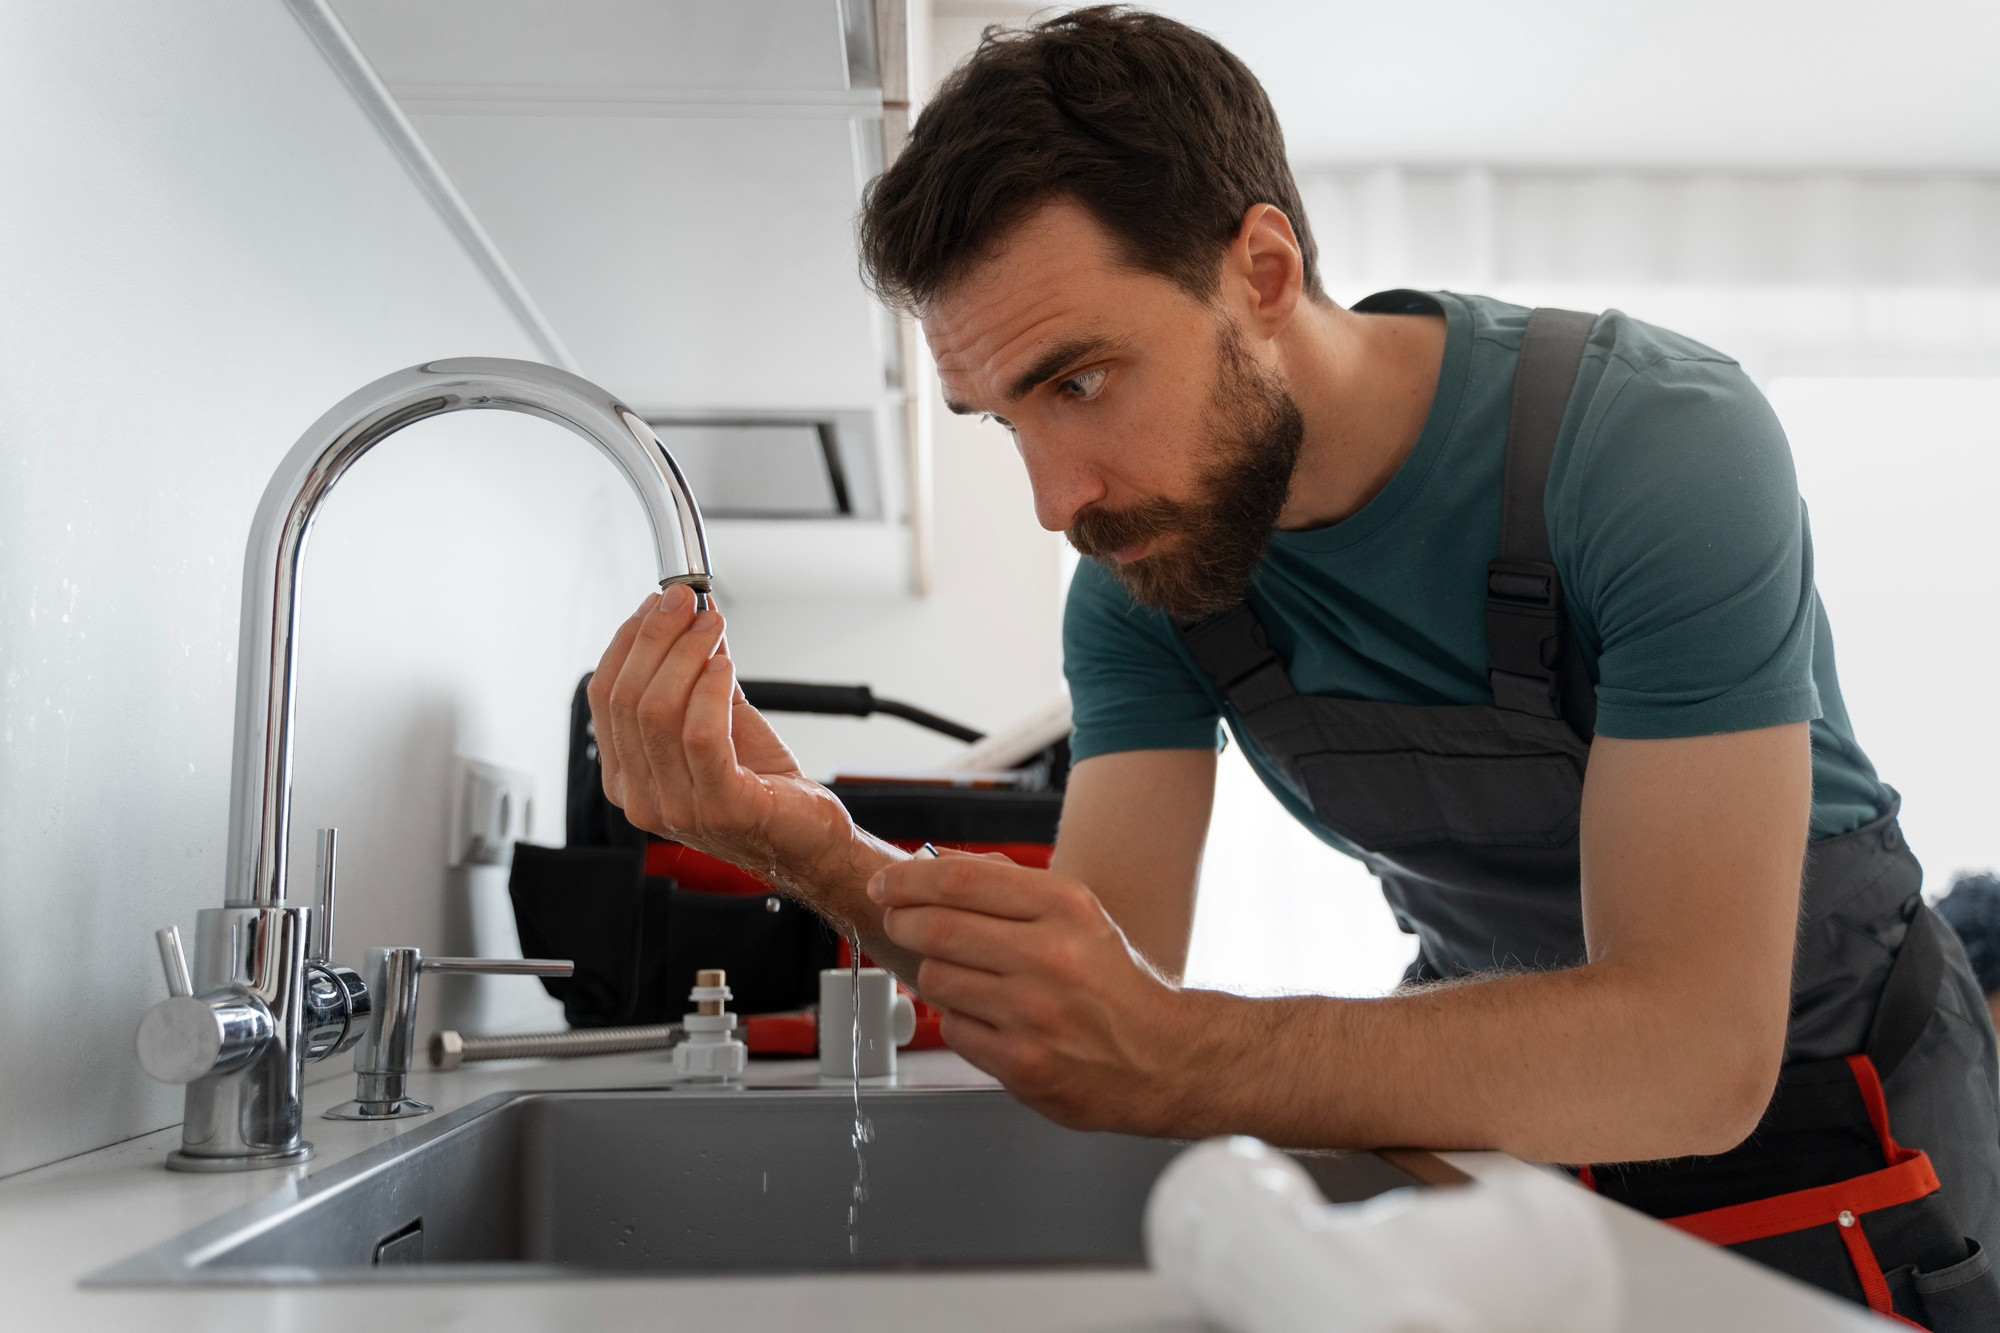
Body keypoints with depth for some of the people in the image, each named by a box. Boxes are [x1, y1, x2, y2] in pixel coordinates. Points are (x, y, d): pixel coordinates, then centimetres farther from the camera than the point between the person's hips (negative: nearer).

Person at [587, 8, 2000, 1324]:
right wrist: (829, 860, -36)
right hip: (1496, 1106, 2)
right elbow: (1117, 984, -18)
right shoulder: (1139, 571, -13)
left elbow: (1699, 1054, -34)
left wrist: (1169, 1059, -46)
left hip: (1812, 1100, -1)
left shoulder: (1658, 444, -28)